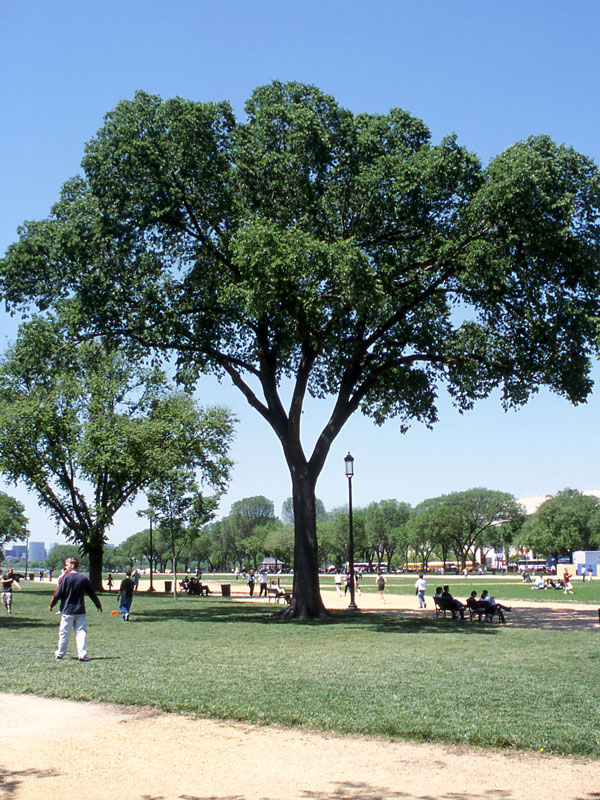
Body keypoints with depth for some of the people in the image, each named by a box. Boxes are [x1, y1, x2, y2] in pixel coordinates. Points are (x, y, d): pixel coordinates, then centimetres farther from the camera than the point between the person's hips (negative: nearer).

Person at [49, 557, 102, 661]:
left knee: (64, 633, 8)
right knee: (81, 632, 4)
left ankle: (60, 654, 20)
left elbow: (58, 593, -6)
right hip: (80, 611, 2)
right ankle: (82, 654, -5)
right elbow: (92, 594, 9)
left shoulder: (66, 577, -9)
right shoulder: (84, 578, 1)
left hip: (67, 610, -2)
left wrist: (51, 604, 9)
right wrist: (98, 605, 21)